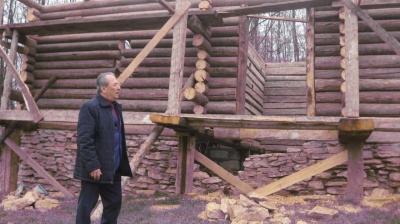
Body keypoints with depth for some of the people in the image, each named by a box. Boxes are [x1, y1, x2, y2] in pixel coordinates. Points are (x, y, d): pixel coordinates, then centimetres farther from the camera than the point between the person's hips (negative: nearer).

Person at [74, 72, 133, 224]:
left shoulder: (116, 107, 12)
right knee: (86, 205, 4)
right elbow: (85, 140, -19)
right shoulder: (90, 107, -14)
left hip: (113, 168, 8)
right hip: (96, 169, -8)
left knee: (114, 203, 14)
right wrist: (93, 166, -22)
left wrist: (122, 163, 14)